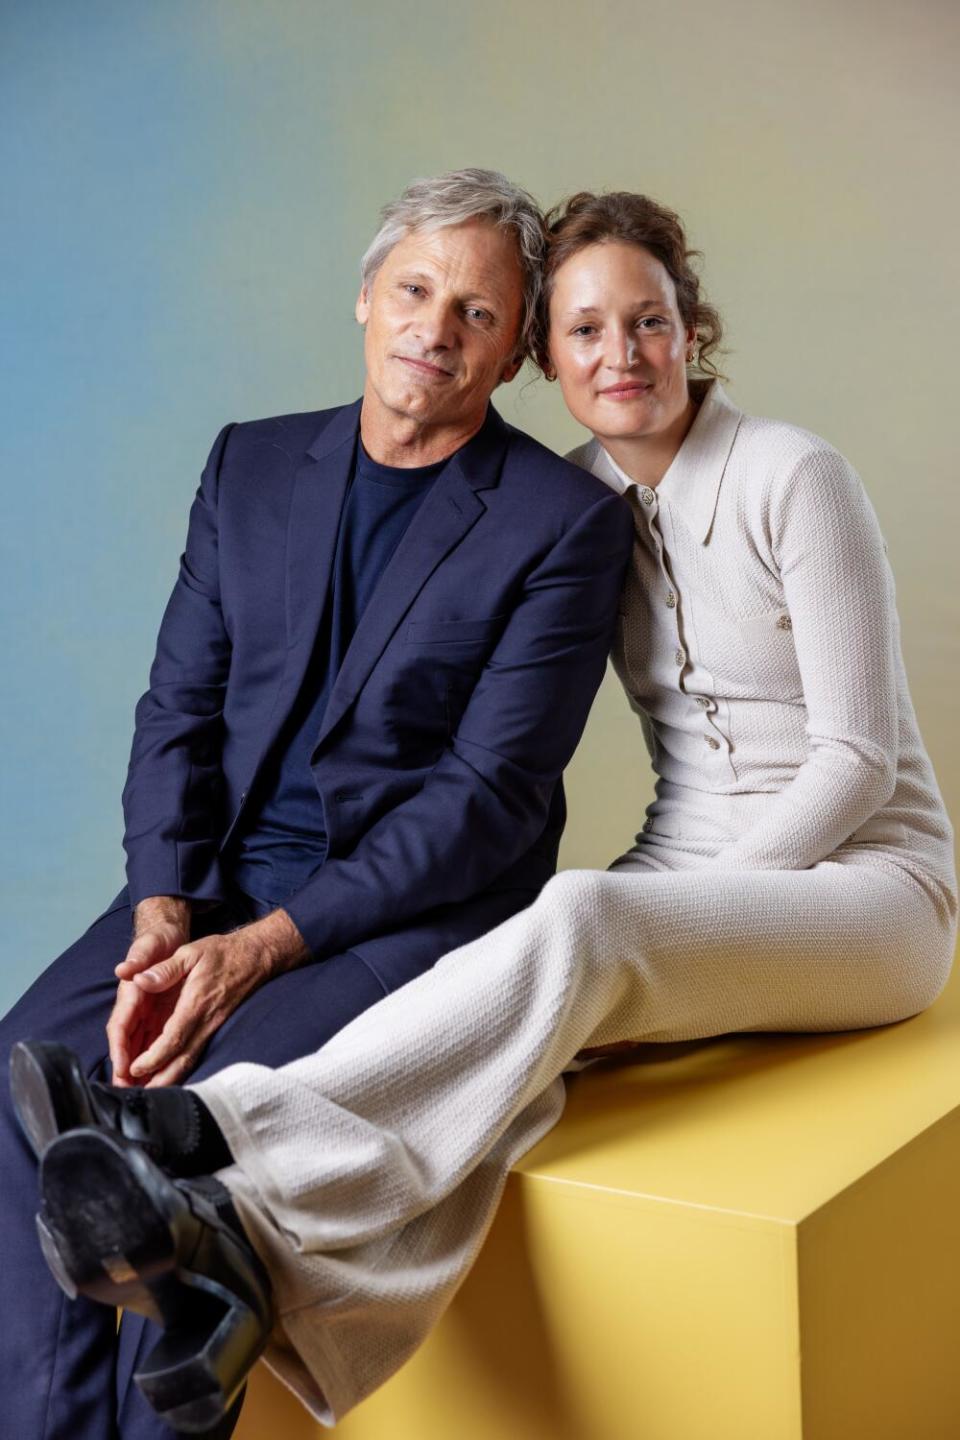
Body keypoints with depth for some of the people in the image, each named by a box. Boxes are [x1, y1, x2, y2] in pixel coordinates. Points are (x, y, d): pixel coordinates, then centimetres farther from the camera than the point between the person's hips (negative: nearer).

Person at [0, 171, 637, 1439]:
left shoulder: (565, 520, -5)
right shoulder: (252, 464, 11)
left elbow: (494, 790, -12)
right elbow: (178, 707, 8)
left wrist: (265, 946, -18)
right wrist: (162, 917, -9)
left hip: (414, 906, -4)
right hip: (219, 874, 5)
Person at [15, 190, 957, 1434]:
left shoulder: (794, 478, -10)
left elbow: (859, 758, -11)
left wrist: (678, 909, -17)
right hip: (689, 875, 5)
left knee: (578, 926, -36)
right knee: (525, 1039, -30)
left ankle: (234, 1143, -45)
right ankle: (305, 1317, -50)